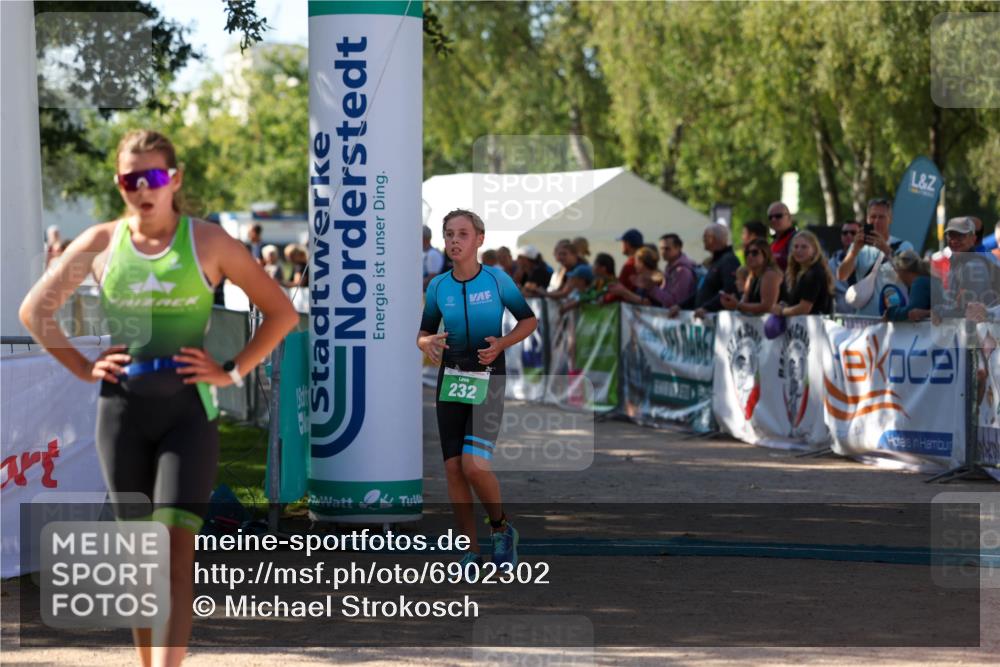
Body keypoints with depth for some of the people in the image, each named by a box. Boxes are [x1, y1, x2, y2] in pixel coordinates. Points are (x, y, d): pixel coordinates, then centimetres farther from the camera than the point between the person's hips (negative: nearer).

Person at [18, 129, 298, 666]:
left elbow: (281, 312, 5)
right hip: (122, 407, 3)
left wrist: (232, 371, -4)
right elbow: (34, 310, 13)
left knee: (176, 550, -13)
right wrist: (84, 368, 3)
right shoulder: (100, 244, 5)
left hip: (188, 408, -2)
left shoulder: (209, 243, 0)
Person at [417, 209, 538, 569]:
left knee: (474, 466, -18)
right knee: (453, 468, -1)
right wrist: (427, 343, -11)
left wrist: (501, 344, -13)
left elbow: (529, 320, 4)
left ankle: (501, 527, 9)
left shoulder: (497, 279, -6)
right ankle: (471, 552, 10)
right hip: (451, 380, 4)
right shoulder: (438, 287, 3)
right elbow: (424, 332, 13)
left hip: (488, 381, -4)